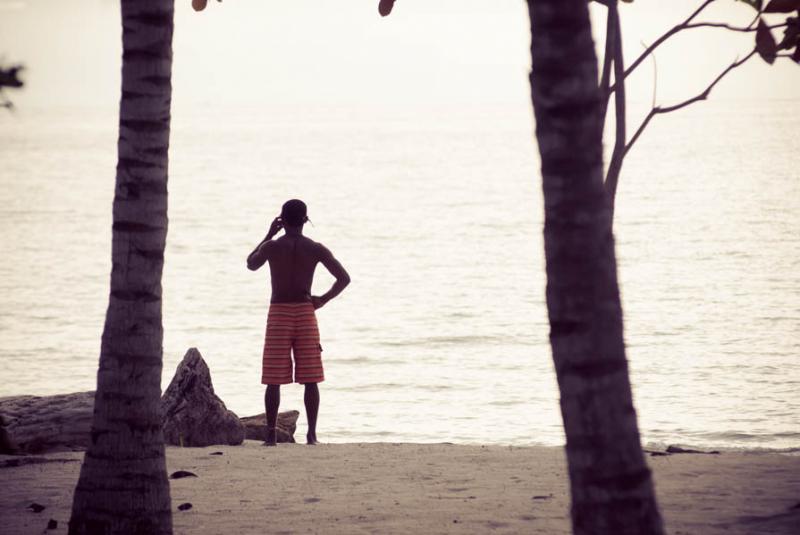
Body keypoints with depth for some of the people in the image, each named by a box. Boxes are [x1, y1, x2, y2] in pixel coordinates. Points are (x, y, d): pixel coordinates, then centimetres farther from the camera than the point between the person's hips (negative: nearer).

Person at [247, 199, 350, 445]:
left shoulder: (272, 247, -6)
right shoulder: (315, 249, -3)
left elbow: (251, 264, 16)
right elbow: (344, 278, -6)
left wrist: (269, 235, 19)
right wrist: (323, 299, 4)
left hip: (278, 314, -1)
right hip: (305, 313, 1)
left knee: (274, 380, 3)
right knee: (310, 379, 5)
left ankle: (271, 434, 1)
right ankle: (311, 433, 2)